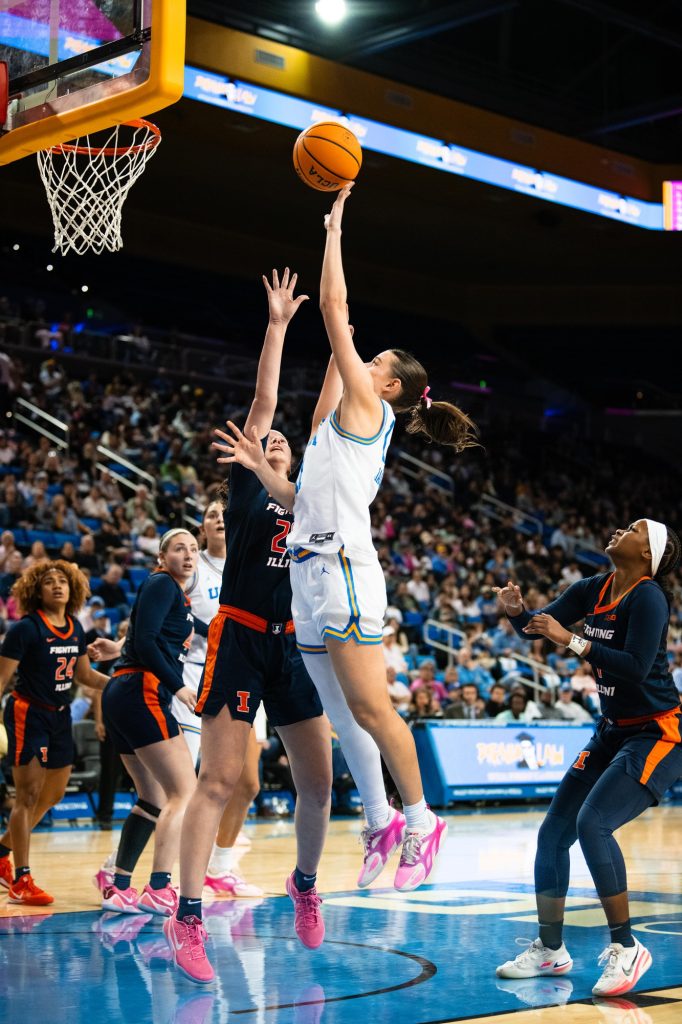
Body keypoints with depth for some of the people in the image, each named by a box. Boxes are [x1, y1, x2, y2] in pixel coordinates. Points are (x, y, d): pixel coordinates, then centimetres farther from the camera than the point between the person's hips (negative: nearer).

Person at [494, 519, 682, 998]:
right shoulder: (593, 589, 4)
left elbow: (636, 667, -29)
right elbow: (538, 625, 8)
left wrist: (573, 640, -28)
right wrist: (517, 608, -14)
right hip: (613, 732, 8)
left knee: (593, 823, -25)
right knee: (554, 832, 6)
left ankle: (627, 949, -13)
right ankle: (550, 950, 20)